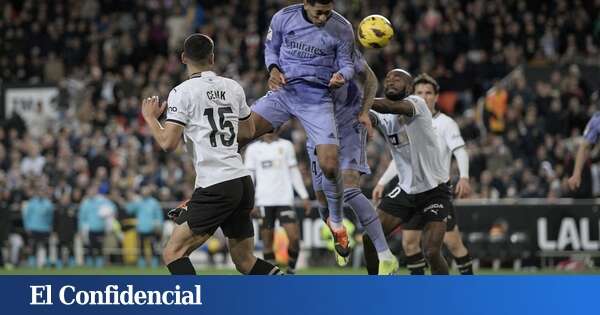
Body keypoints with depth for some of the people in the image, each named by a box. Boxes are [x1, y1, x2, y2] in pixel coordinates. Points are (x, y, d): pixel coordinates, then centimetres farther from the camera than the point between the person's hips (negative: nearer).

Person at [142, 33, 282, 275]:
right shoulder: (233, 87, 11)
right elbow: (249, 130, 25)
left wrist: (150, 117, 7)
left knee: (173, 253, -2)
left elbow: (168, 143, -10)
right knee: (245, 261, 16)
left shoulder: (182, 92, -6)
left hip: (215, 187, -7)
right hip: (243, 182, 7)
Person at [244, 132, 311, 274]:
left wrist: (304, 196, 8)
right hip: (264, 201, -1)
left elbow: (294, 172, 13)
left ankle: (291, 271, 5)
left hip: (285, 199, 1)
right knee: (267, 240, -1)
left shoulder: (286, 145, 10)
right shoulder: (253, 149, 7)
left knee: (294, 237, -11)